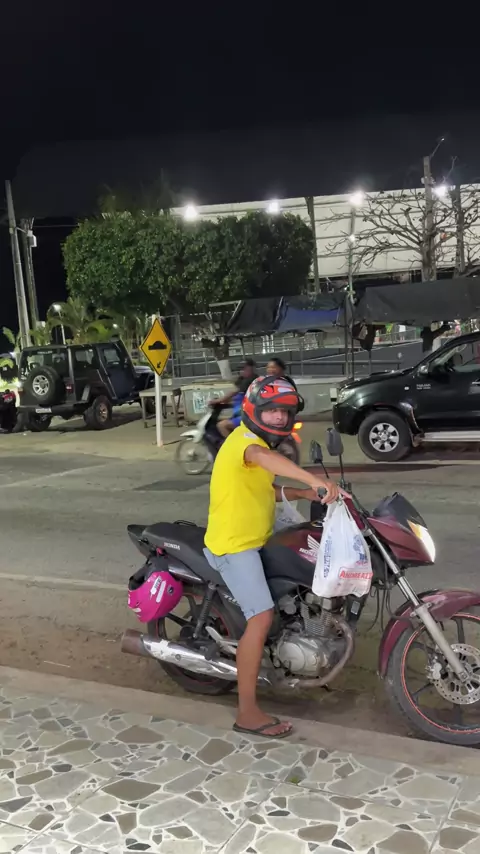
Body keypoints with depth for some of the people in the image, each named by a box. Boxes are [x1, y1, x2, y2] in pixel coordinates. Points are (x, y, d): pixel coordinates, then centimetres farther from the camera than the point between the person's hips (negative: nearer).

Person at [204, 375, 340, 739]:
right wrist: (314, 479, -55)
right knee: (262, 617, -19)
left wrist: (301, 493, 10)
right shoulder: (245, 439, -17)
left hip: (251, 541, 11)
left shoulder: (255, 440, 16)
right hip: (234, 544, -11)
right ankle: (248, 712, -13)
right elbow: (263, 457, -43)